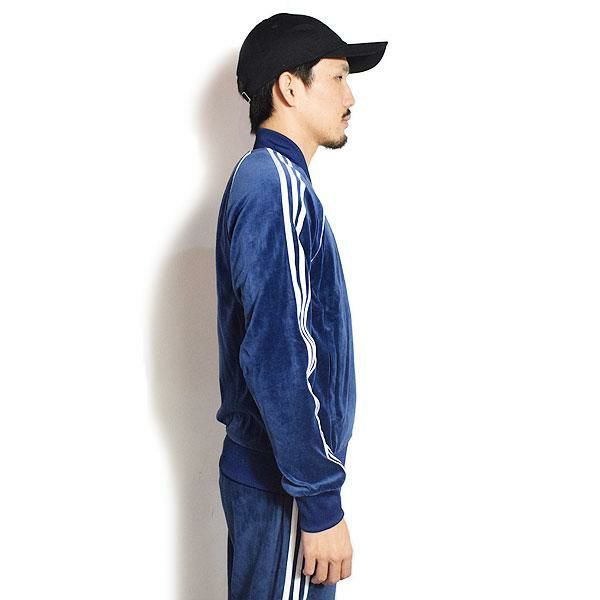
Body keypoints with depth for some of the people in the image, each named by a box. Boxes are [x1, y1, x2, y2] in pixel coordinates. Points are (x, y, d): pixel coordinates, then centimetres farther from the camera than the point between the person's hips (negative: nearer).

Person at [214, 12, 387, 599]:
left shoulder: (263, 177, 12)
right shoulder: (277, 185, -19)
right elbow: (278, 358, -25)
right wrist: (321, 503, -21)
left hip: (263, 464, 9)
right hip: (282, 483, -9)